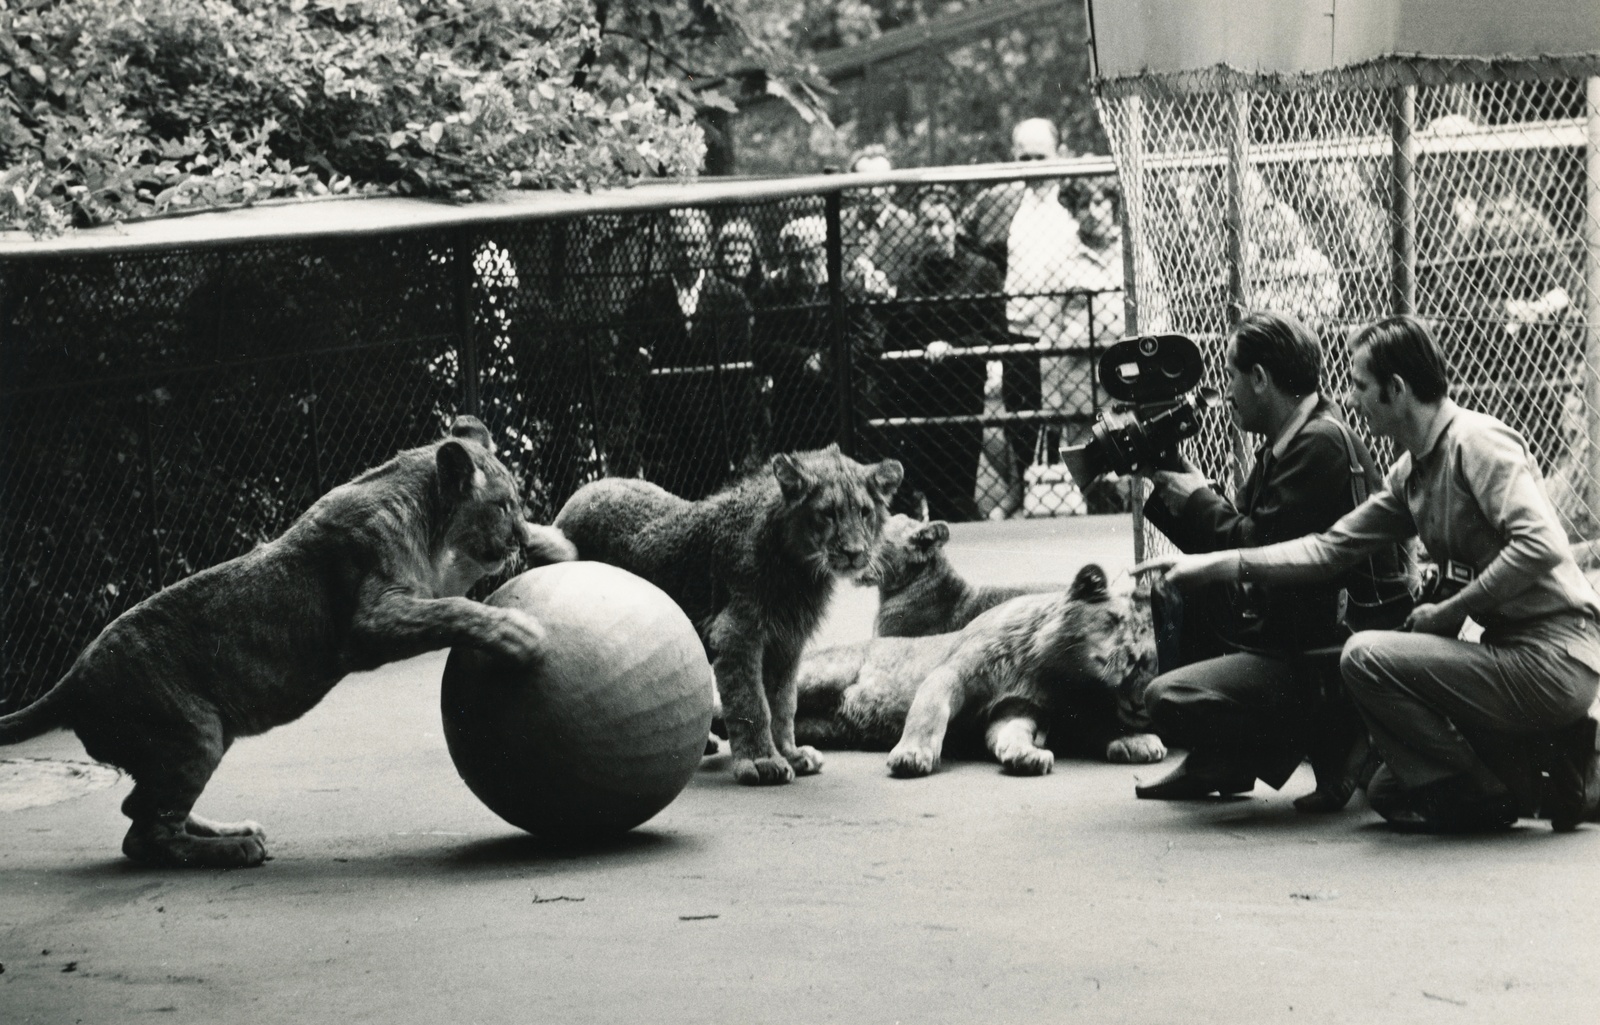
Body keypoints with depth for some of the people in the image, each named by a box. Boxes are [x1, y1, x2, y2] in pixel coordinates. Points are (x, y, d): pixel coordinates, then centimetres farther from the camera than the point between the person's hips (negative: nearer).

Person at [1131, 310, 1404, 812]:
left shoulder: (1322, 445, -19)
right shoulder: (1288, 441, 13)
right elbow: (1229, 541, 14)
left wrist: (1198, 500, -8)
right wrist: (1171, 483, 6)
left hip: (1323, 662, -10)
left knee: (1168, 699, -18)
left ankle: (1333, 738, -2)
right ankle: (1214, 762, 16)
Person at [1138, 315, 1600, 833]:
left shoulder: (1477, 441, -15)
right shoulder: (1410, 472, 12)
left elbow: (1540, 546, -27)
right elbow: (1331, 547, 14)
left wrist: (1446, 611, -17)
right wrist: (1214, 564, 9)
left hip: (1555, 657, -10)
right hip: (1510, 646, 10)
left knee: (1366, 655, -18)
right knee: (1390, 794, 14)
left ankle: (1489, 791, -7)